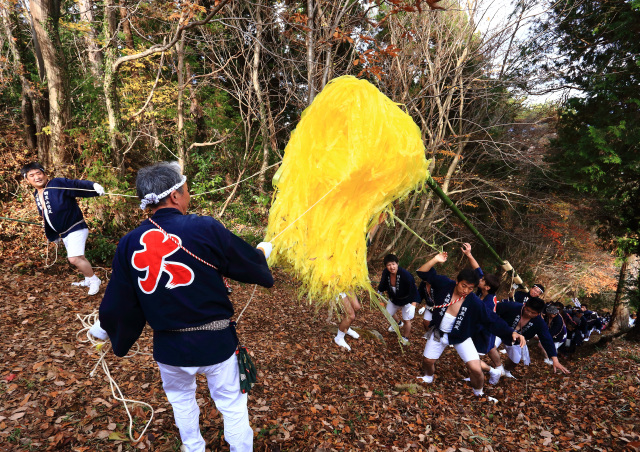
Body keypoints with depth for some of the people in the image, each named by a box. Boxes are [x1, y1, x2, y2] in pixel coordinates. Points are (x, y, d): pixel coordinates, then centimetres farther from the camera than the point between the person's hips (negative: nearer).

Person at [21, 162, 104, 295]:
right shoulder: (36, 195, 10)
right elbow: (46, 217, 20)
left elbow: (78, 185, -31)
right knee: (79, 258, 20)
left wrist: (94, 186, -52)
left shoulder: (58, 184, -15)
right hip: (64, 234, 9)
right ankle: (88, 280, 39)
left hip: (76, 229, -9)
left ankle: (94, 280, 4)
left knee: (74, 259, -17)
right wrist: (52, 235, 25)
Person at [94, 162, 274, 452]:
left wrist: (104, 328, 24)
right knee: (232, 405, 15)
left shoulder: (129, 244, -7)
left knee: (181, 399, 29)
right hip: (215, 341, -3)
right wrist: (263, 251, 18)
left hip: (168, 346, 4)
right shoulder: (206, 229, -18)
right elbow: (251, 265, -5)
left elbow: (118, 302, 3)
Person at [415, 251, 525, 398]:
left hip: (461, 336, -2)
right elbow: (423, 273, -18)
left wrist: (511, 332, -32)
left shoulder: (474, 302, -24)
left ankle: (479, 393, 22)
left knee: (476, 369, -11)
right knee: (427, 361, 15)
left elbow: (492, 320, -21)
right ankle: (428, 378, 52)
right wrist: (435, 260, -33)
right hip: (439, 332, 2)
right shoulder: (445, 284, -20)